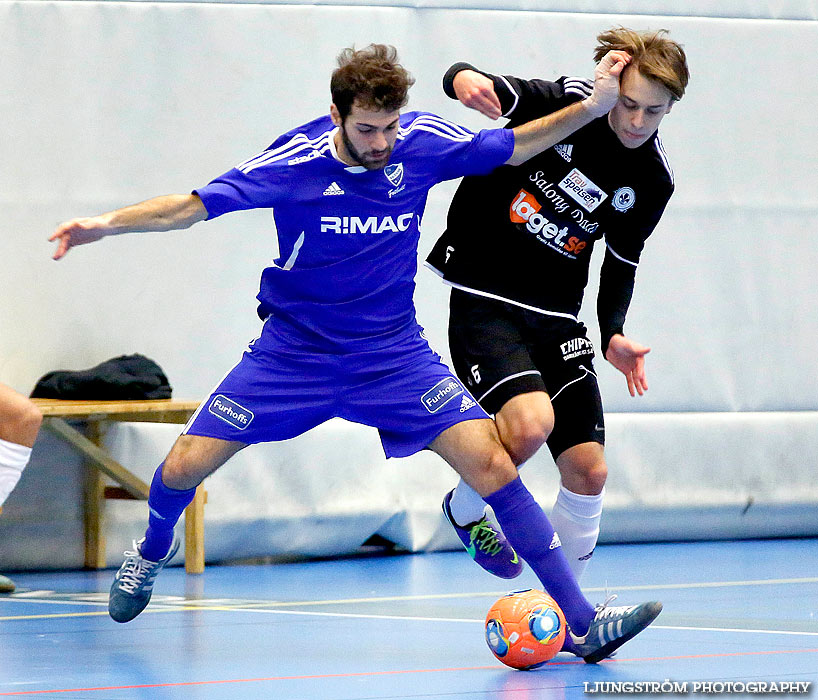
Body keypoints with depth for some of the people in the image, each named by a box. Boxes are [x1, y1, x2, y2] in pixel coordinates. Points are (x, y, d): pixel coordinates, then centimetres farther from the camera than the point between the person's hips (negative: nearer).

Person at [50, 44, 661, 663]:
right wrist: (108, 223, -27)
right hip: (293, 350, -1)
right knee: (185, 466, -6)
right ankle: (154, 549, 33)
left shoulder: (423, 142, -11)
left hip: (394, 354, 1)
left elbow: (513, 148, 5)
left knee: (490, 460, -18)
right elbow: (194, 206, -14)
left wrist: (591, 108, -4)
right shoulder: (296, 160, -18)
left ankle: (581, 623, -15)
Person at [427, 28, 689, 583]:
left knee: (588, 472, 0)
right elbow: (489, 91, -22)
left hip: (555, 318, 5)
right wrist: (465, 78, -47)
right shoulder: (567, 104, -12)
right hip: (484, 301, -5)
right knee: (531, 423, -28)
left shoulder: (654, 181, 0)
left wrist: (614, 334, -2)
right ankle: (465, 509, 5)